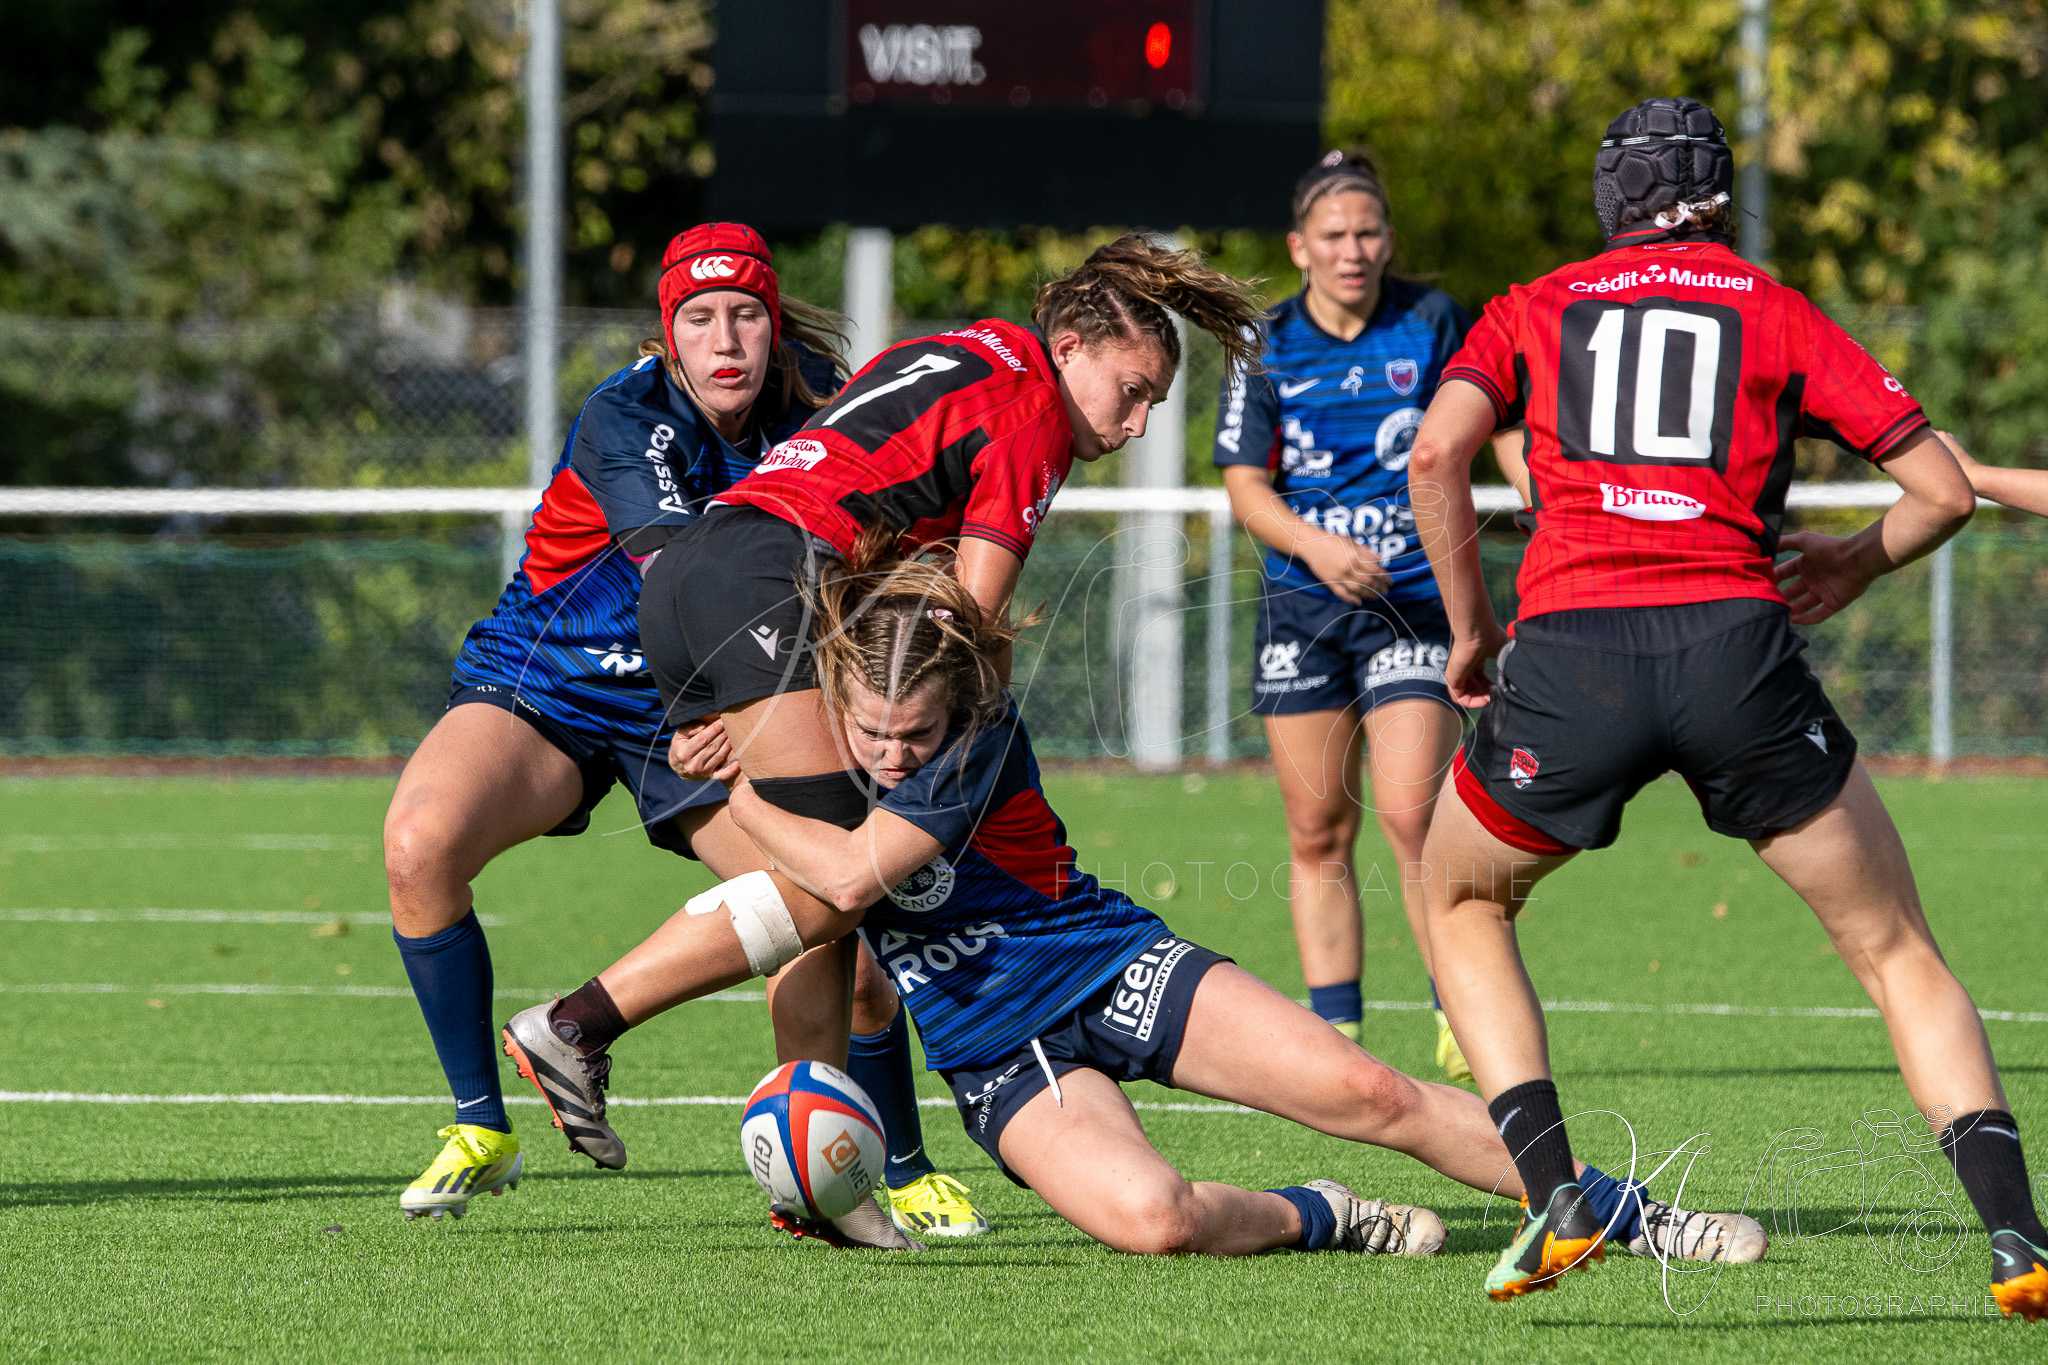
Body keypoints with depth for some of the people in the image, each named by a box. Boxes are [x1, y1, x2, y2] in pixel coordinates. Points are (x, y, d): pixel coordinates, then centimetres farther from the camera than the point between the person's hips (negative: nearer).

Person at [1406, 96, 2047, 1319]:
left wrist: (1471, 628, 12)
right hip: (1737, 645, 0)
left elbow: (1437, 453, 1)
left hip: (1569, 657, 0)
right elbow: (1945, 489, 13)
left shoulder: (1536, 310, 19)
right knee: (1898, 950, 12)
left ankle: (1557, 1199, 10)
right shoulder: (1780, 315, 17)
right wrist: (1857, 567, 32)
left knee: (1463, 903, 27)